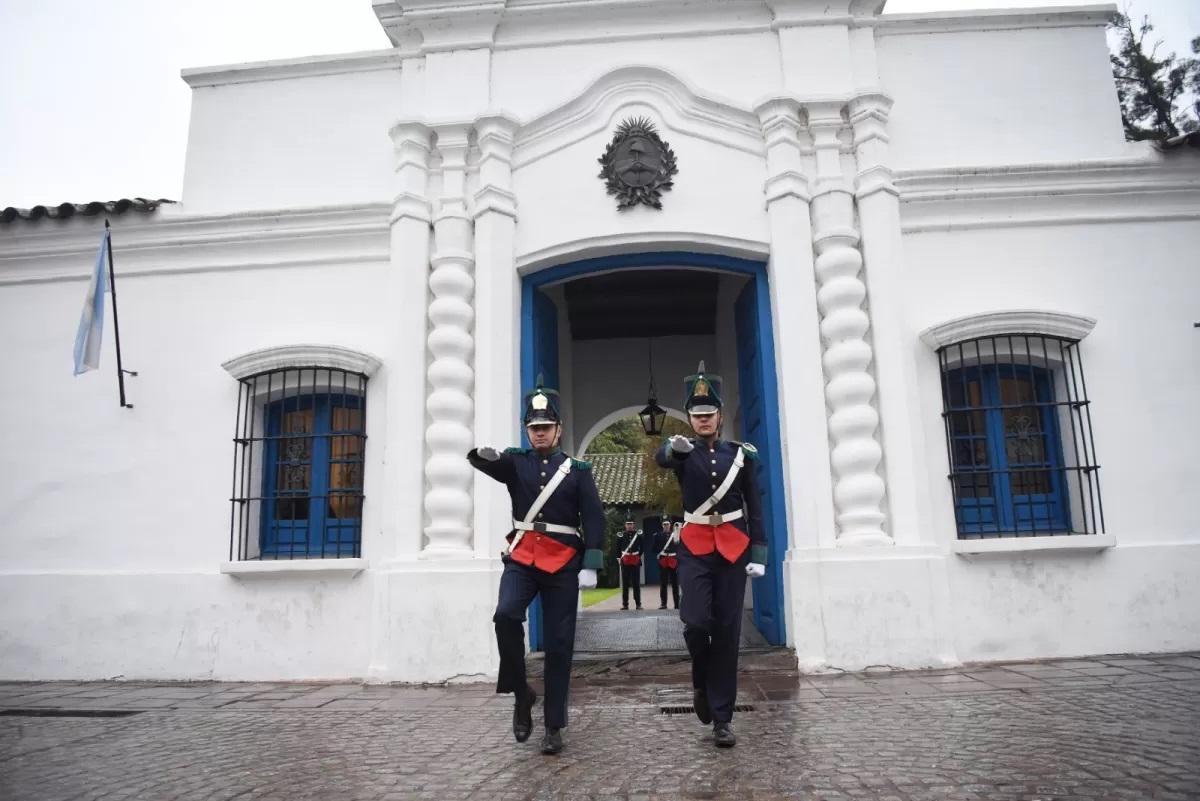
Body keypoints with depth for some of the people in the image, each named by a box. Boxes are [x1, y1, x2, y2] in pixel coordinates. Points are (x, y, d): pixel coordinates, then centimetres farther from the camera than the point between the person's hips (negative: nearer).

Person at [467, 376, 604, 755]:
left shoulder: (577, 470, 4)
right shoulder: (515, 462, 7)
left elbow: (594, 520, 0)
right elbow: (482, 462, -14)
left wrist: (590, 565, -11)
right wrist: (484, 454, -39)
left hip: (564, 563, 0)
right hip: (522, 557, 0)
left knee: (559, 643, 2)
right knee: (506, 615, -26)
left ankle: (554, 726, 15)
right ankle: (521, 692, -3)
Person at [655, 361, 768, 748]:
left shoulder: (740, 453, 5)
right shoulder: (683, 452, 2)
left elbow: (755, 507, 6)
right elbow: (660, 458, -24)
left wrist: (759, 553, -2)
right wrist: (673, 446, -47)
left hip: (733, 549, 1)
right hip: (695, 548, -1)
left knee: (727, 632, 3)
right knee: (696, 622, -15)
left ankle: (722, 718, 12)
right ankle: (701, 683, 17)